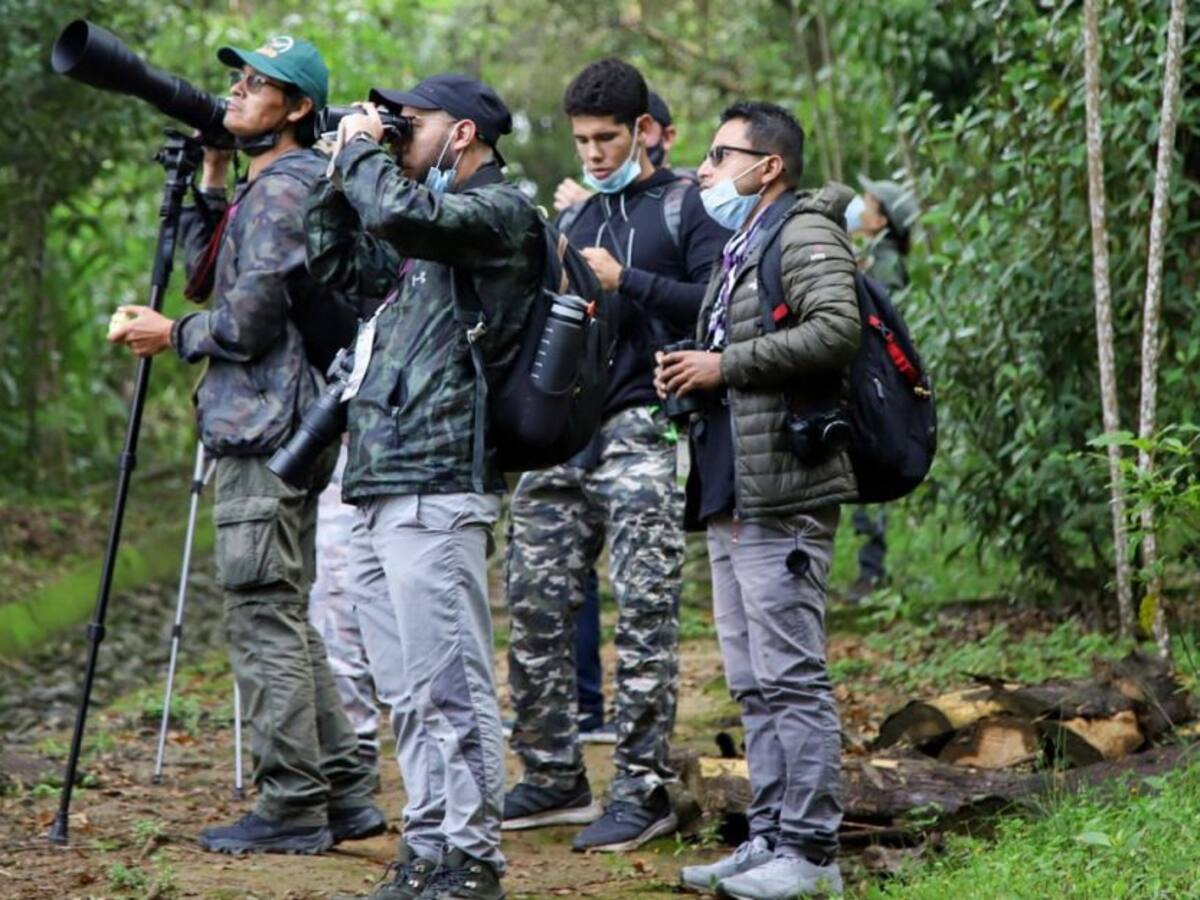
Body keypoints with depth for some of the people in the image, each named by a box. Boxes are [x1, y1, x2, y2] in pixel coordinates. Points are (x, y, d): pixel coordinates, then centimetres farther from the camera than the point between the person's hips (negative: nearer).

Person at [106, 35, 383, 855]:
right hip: (280, 427, 11)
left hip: (265, 428, -11)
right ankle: (343, 793, 16)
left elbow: (251, 319, -18)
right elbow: (207, 277, 21)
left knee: (264, 617, -8)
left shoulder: (279, 191, -13)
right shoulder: (266, 189, 19)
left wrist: (172, 336, -2)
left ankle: (292, 809, -6)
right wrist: (210, 181, 15)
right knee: (286, 618, 14)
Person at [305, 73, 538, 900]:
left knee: (450, 688, -8)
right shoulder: (431, 220, 23)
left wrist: (361, 150, -5)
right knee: (409, 695, 11)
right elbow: (340, 267, 29)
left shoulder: (499, 210, -6)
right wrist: (339, 177, 17)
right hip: (380, 489, 10)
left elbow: (397, 214, -23)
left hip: (436, 489, -10)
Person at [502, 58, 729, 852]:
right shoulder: (576, 215, 21)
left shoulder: (690, 210, 1)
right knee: (536, 606, 5)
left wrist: (627, 282, -16)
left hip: (641, 435, -7)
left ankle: (644, 792, -1)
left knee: (644, 615, -6)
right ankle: (553, 779, 14)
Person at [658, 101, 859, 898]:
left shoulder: (806, 234, -7)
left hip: (782, 493, -10)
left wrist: (724, 366, -17)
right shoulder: (739, 247, 23)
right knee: (754, 682, 11)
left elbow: (837, 329, -23)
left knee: (792, 676, -9)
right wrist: (687, 376, 10)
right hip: (730, 493, 10)